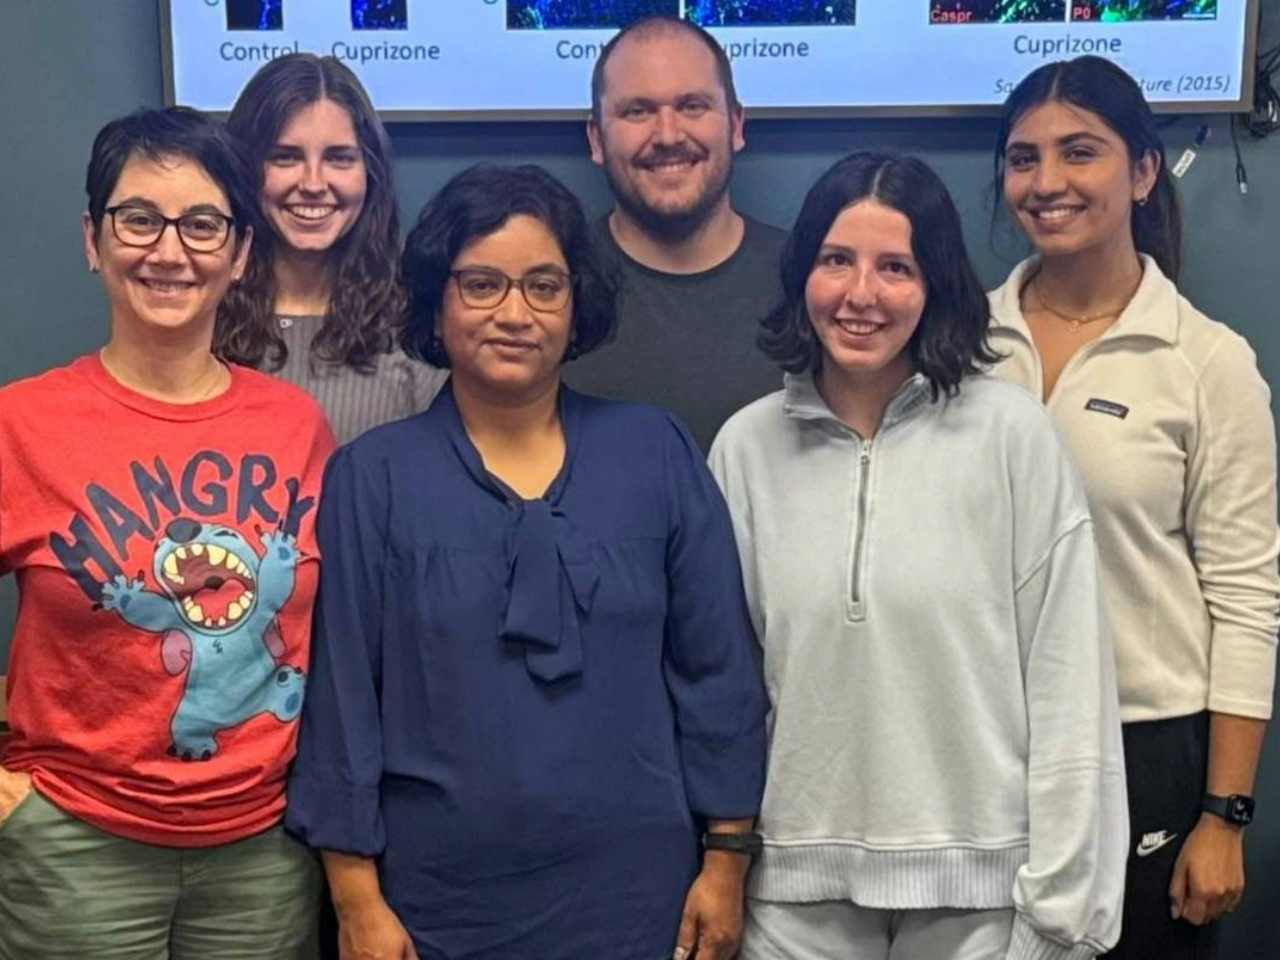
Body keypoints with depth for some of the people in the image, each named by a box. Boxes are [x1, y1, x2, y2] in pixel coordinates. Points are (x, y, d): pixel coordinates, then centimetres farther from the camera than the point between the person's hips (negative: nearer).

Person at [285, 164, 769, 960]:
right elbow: (343, 694, -3)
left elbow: (717, 671, 1)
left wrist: (727, 857, 0)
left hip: (634, 894, 1)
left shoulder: (658, 453, -1)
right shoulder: (373, 477, -4)